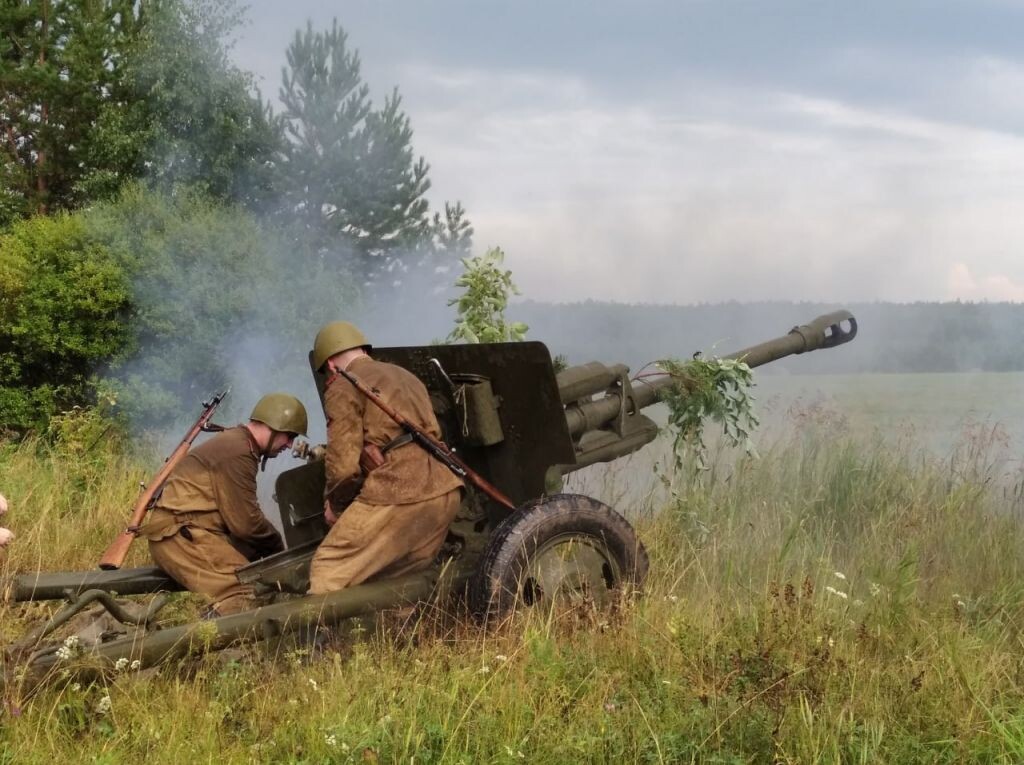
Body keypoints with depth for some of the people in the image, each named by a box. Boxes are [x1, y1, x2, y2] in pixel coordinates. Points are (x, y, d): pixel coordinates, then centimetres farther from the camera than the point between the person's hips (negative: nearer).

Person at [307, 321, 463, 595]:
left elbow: (344, 464, -7)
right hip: (444, 493, 8)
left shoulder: (343, 388, 3)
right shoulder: (405, 376, 28)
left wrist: (333, 504, 12)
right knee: (399, 577, 18)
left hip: (397, 497, -8)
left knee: (328, 571, -4)